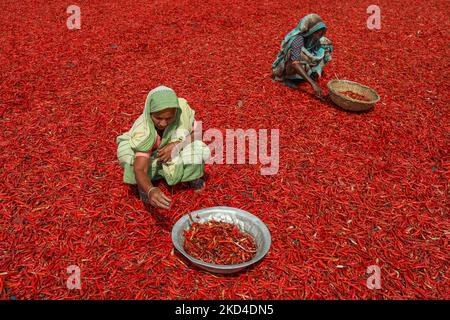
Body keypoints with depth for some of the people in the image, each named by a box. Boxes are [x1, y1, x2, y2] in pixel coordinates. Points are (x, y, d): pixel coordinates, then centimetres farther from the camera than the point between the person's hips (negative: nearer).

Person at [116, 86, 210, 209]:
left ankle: (190, 175, 8)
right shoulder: (143, 131, -37)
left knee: (202, 152, -26)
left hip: (175, 158, 2)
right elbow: (139, 169, -44)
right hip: (149, 159, -2)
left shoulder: (181, 107, -30)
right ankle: (142, 184, -2)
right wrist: (150, 190, -65)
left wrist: (177, 145, -34)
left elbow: (196, 133, -14)